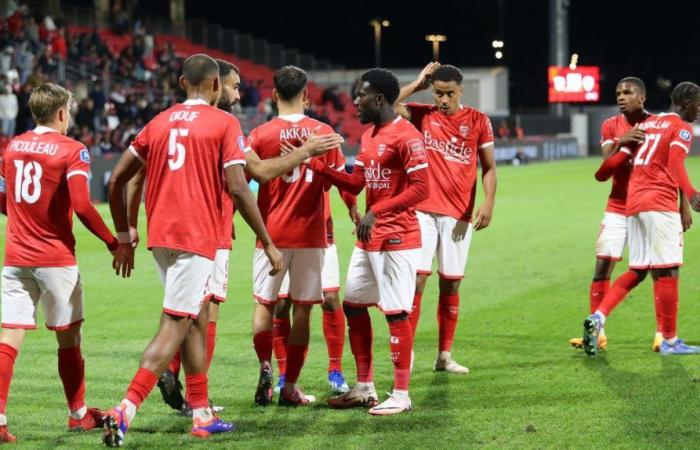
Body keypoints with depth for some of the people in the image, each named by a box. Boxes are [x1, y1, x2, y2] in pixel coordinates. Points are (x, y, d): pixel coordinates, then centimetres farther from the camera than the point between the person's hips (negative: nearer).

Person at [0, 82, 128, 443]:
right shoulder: (72, 151, -9)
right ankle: (78, 414, 25)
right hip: (56, 259, -4)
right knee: (69, 339, 12)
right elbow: (82, 206, -19)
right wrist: (113, 243, -10)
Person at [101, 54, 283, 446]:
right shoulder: (224, 124, -3)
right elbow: (238, 189, -12)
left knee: (197, 320, 19)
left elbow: (117, 181, 11)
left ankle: (202, 414, 22)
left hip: (160, 236, 7)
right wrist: (268, 243, -6)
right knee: (174, 327, -8)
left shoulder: (159, 123, 13)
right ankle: (127, 409, -21)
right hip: (197, 237, -6)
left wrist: (124, 237, 20)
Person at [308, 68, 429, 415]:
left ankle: (401, 395, 1)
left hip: (396, 239, -10)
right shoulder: (369, 136, 14)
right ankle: (364, 387, 22)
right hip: (368, 239, 10)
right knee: (353, 305, 13)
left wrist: (376, 211, -26)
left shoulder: (406, 136, -15)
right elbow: (355, 184, 17)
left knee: (396, 313, -6)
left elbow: (420, 189, -21)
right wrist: (315, 165, 8)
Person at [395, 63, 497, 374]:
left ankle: (445, 356, 14)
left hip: (459, 214, 1)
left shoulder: (478, 121, 3)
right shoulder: (421, 115, 3)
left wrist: (489, 202, -9)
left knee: (451, 283, 6)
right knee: (418, 277, -10)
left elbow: (488, 167, 5)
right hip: (424, 210, -1)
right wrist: (418, 83, -6)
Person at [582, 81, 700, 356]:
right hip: (660, 204, -8)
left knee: (637, 272, 14)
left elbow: (615, 161, 19)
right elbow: (675, 164, -18)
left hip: (633, 204, 8)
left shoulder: (647, 124, 21)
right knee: (667, 271, -2)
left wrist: (600, 174, 39)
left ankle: (598, 317, -2)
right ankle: (669, 341, 1)